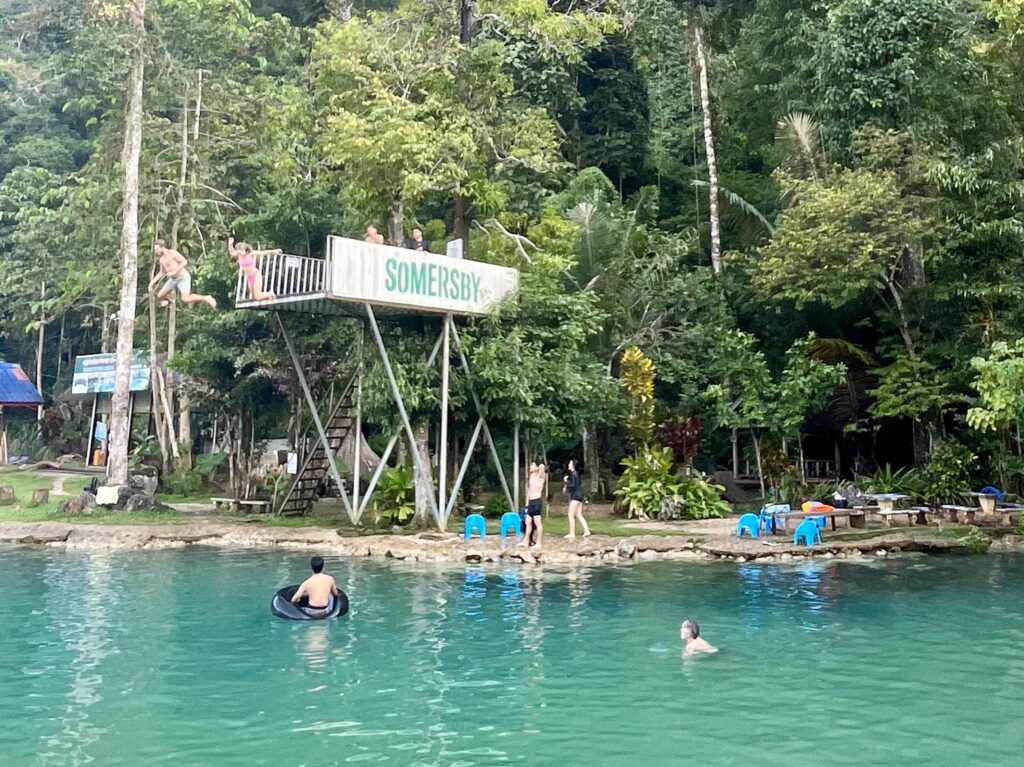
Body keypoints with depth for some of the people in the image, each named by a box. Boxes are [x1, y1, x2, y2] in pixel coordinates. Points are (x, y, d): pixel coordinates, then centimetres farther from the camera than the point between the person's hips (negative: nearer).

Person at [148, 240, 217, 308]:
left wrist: (174, 272, -26)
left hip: (183, 278, -8)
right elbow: (161, 273, 20)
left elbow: (185, 262, -21)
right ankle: (170, 300, 39)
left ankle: (206, 298, -10)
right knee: (159, 297, 6)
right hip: (173, 279, 8)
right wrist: (152, 282, 13)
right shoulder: (162, 259, 8)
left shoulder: (172, 252, -16)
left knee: (185, 299, -24)